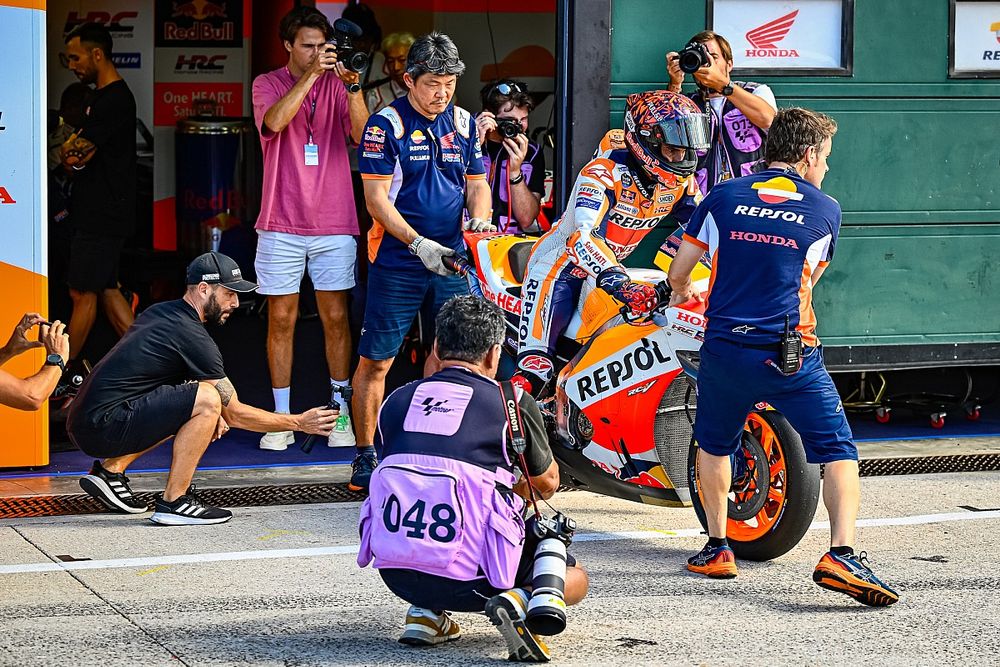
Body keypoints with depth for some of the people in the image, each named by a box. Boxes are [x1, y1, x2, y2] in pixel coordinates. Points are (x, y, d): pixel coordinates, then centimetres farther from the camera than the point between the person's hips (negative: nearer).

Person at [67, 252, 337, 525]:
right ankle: (173, 503, -13)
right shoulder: (193, 338, -12)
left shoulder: (160, 311, 15)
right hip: (103, 428, -10)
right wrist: (299, 423, 2)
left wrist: (208, 412, 10)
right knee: (208, 399, -19)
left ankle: (111, 470, 18)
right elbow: (234, 413, -6)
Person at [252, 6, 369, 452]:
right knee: (281, 319, 3)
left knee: (335, 318, 3)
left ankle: (341, 413, 12)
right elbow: (274, 121, -18)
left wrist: (352, 86, -22)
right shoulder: (268, 84, 3)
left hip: (334, 223, 1)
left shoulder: (336, 85, 5)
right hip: (282, 223, -1)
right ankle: (281, 417, 10)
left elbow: (362, 135, -9)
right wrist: (311, 74, -24)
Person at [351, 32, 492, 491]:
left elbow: (477, 183, 16)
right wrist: (419, 243, -18)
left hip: (453, 260, 4)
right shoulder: (386, 124, -5)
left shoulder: (463, 123, 10)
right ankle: (366, 454, 10)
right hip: (397, 262, -4)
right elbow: (376, 197, -9)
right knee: (375, 361, -1)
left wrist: (479, 220, -6)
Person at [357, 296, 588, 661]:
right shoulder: (511, 402, 0)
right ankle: (518, 601, -10)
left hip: (394, 572, 4)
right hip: (469, 578, -4)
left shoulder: (396, 401, 11)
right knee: (575, 578, 22)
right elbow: (547, 485, 14)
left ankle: (425, 611, 14)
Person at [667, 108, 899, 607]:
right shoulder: (825, 211, 4)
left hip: (724, 347, 3)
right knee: (839, 452, 1)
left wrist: (682, 294, 33)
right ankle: (841, 554, -16)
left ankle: (717, 548, 26)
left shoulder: (723, 198, 6)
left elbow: (678, 271, 9)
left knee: (714, 444, 25)